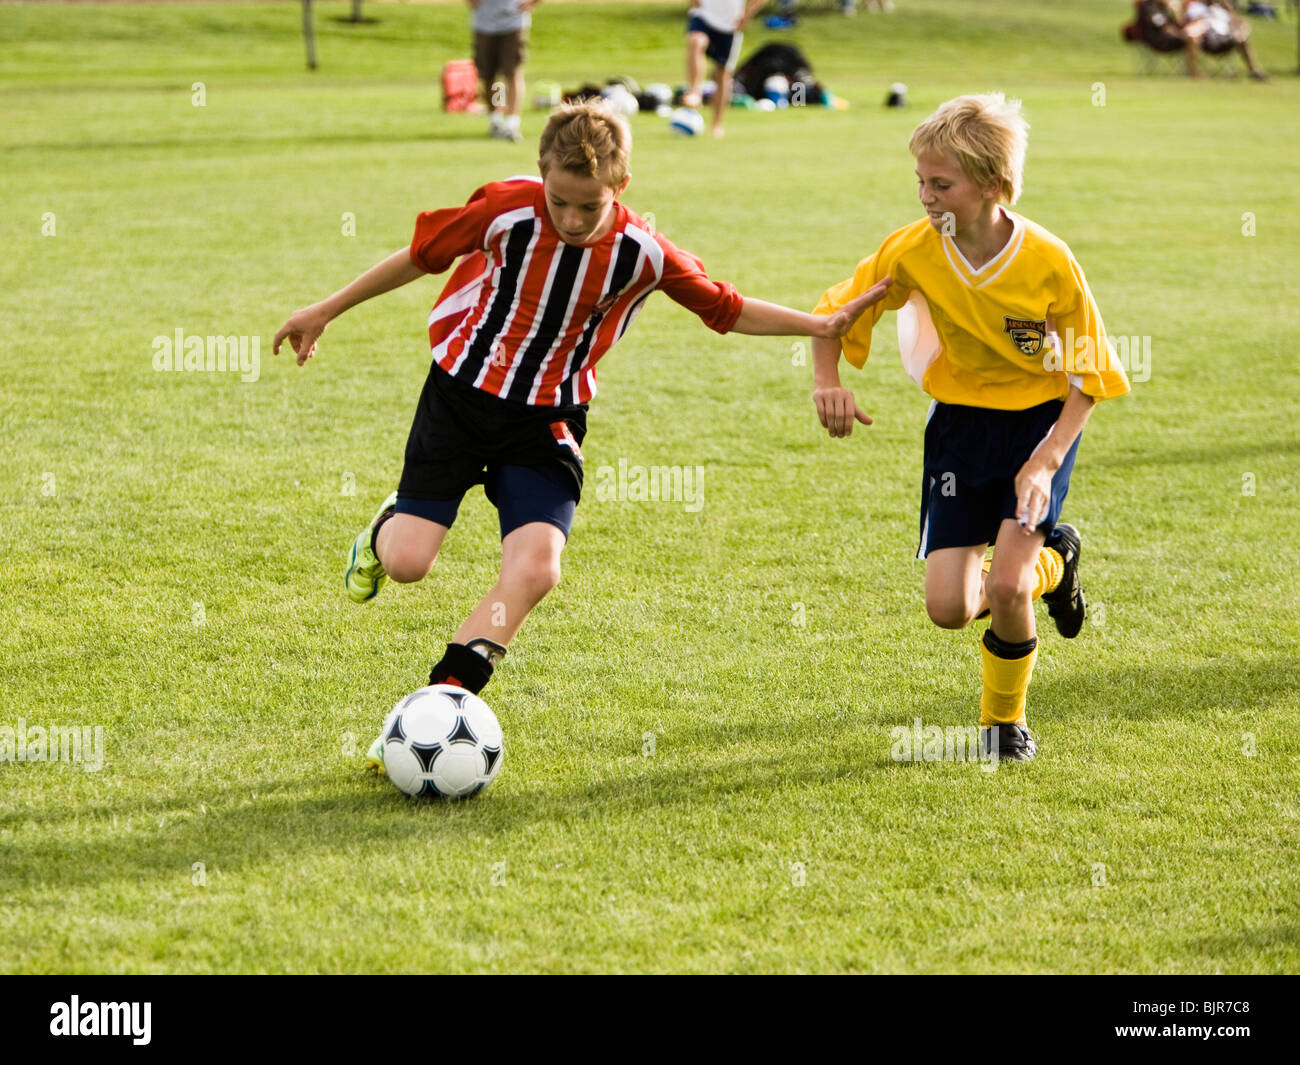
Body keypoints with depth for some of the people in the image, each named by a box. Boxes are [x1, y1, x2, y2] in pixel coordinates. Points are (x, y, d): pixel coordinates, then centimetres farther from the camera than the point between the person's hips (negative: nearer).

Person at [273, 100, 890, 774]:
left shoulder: (642, 254, -12)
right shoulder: (506, 211, -16)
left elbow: (724, 309, 4)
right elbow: (422, 256, -1)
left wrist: (820, 325, -4)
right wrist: (325, 312, 7)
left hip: (545, 421, 1)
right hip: (462, 393, -1)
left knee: (535, 571, -19)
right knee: (408, 564, -9)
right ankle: (386, 531, 31)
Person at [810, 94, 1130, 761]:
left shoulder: (1048, 262, -22)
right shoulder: (912, 250, -15)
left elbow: (1088, 377, -12)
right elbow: (836, 312, 0)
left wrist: (1047, 461, -23)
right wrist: (826, 381, -19)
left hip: (1040, 420, -3)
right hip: (960, 422, 3)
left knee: (1004, 584, -19)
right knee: (948, 607, -4)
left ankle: (1004, 719, 11)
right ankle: (1051, 563, 30)